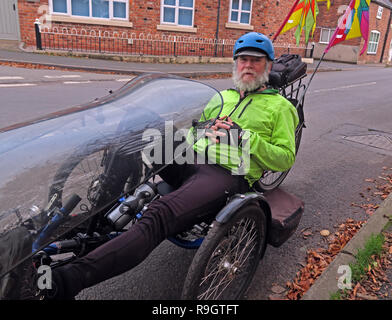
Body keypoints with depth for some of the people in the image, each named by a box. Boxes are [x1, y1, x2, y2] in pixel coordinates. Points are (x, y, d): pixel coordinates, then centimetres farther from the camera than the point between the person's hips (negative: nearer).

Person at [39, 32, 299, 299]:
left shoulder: (280, 107, 14)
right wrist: (209, 132, 3)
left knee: (159, 216, -33)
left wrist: (246, 137, -8)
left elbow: (285, 159, 5)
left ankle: (64, 282, -42)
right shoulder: (222, 97, 28)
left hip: (227, 175, -6)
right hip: (191, 160, 7)